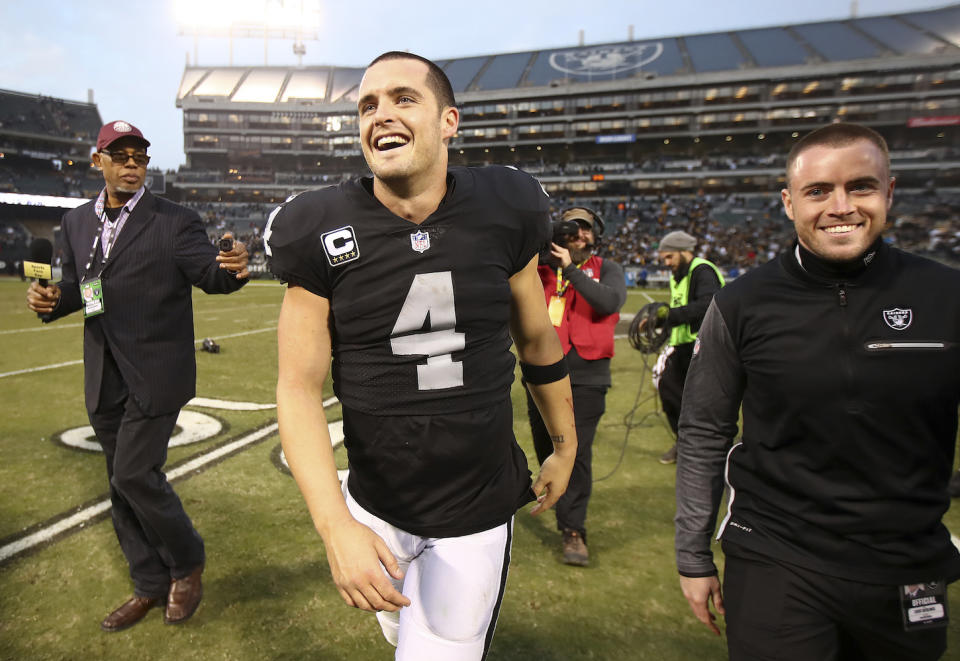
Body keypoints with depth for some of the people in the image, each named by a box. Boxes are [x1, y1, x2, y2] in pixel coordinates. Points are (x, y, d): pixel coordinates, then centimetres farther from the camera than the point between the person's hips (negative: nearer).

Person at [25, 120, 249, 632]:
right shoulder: (76, 223, 10)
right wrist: (50, 298, -7)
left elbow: (208, 273, -17)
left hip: (156, 374, -6)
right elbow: (77, 286, 16)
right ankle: (150, 585, 31)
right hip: (105, 379, 6)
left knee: (134, 474, -9)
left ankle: (187, 564, 18)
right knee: (123, 483, 14)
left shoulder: (175, 222, -7)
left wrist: (231, 268, -40)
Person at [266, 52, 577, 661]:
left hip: (479, 511, -1)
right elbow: (300, 388, -10)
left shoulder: (502, 212, -9)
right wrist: (334, 525, -20)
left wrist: (565, 447, 15)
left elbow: (538, 341, 3)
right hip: (375, 508, 1)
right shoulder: (323, 233, -12)